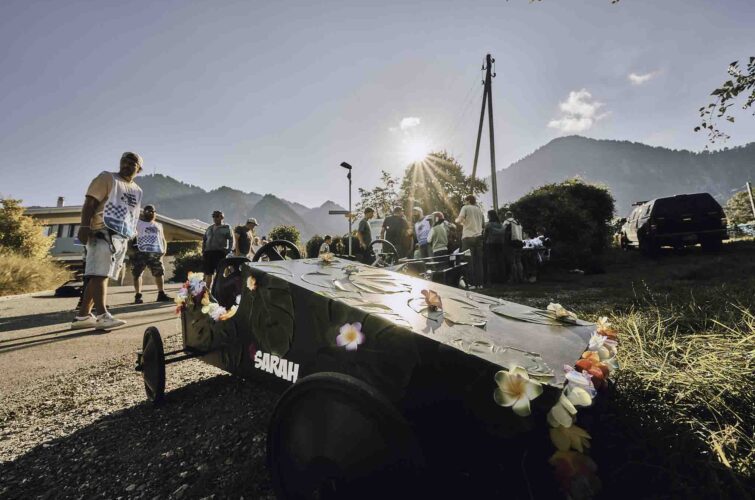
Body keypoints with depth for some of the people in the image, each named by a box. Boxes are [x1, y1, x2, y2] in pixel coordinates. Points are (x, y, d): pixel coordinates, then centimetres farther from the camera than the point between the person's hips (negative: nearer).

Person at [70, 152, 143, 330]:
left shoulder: (137, 191, 22)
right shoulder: (107, 178, 3)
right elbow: (90, 203, -7)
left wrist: (131, 236, 19)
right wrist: (84, 226, -19)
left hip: (123, 238, 7)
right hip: (103, 233, -7)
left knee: (100, 275, 6)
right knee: (99, 273, -13)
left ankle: (82, 316, 10)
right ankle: (102, 315, -20)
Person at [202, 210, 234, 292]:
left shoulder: (226, 228, 5)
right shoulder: (209, 228, 20)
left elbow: (231, 240, -2)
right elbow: (204, 240, 23)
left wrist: (229, 251, -13)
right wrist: (203, 251, 12)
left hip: (220, 252, -5)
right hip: (208, 252, 5)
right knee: (208, 273, 8)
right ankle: (207, 290, 16)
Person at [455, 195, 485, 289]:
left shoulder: (465, 208, 1)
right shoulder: (479, 209, 17)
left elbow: (459, 220, -13)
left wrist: (457, 220, 11)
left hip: (468, 237, -5)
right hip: (478, 237, 5)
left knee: (469, 261, -3)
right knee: (478, 261, 6)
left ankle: (471, 283, -5)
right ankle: (479, 283, 7)